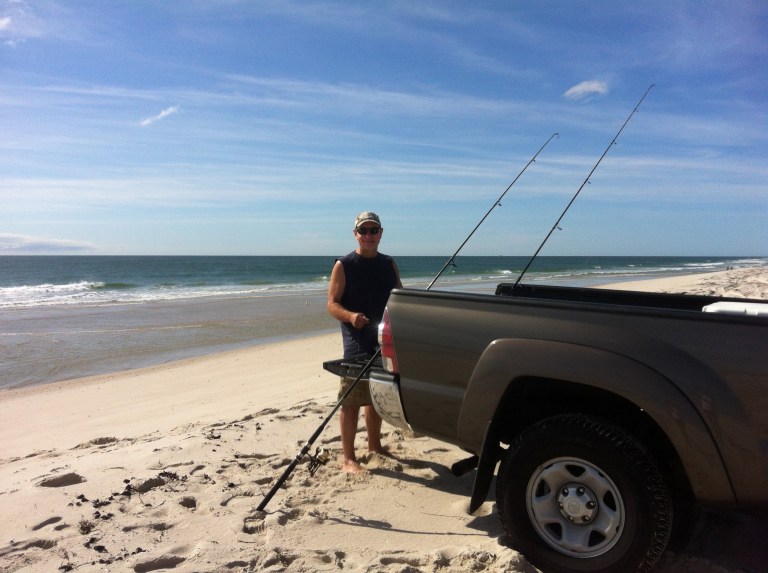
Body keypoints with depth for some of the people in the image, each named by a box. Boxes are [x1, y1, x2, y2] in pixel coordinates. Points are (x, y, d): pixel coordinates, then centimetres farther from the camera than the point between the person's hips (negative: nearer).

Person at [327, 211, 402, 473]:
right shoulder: (344, 265, -3)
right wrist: (351, 316, -26)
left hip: (385, 342, 6)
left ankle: (374, 447, 32)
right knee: (351, 401, -3)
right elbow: (332, 304, -7)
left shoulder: (389, 264, 12)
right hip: (356, 345, -5)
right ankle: (348, 458, 6)